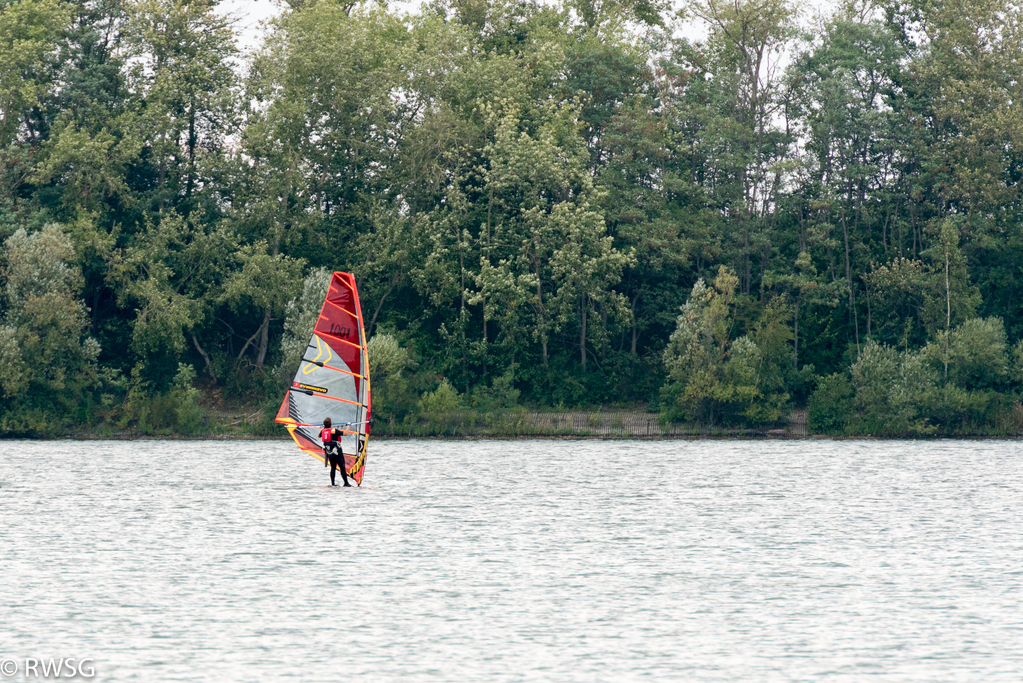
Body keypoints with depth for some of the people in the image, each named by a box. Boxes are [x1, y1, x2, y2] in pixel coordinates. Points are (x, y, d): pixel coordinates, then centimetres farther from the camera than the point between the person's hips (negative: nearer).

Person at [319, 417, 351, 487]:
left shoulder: (323, 431, 1)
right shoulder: (334, 430, -17)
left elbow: (319, 436, 25)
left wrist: (322, 428, 37)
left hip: (329, 453, 6)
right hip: (337, 452, -6)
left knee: (333, 468, 15)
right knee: (342, 468, 0)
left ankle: (332, 483, 13)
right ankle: (346, 483, 1)